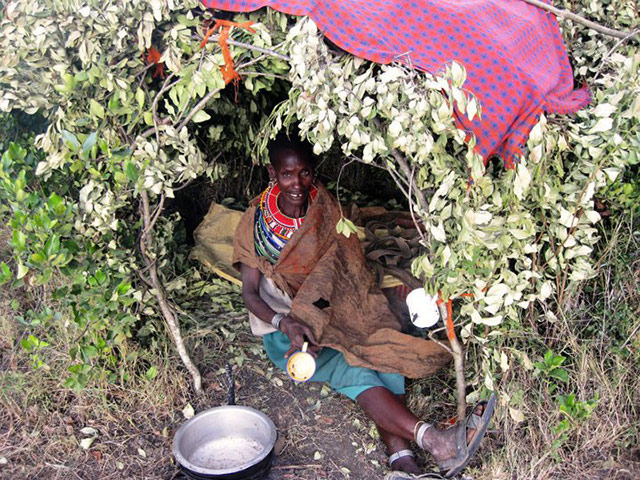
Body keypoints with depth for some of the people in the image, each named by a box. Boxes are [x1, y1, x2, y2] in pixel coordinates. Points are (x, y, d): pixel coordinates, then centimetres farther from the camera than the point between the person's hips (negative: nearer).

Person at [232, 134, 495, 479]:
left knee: (383, 356, -26)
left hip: (331, 317, 4)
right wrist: (286, 323, -30)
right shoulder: (256, 223, -4)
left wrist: (312, 322, -24)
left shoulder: (326, 211, 2)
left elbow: (339, 273, -5)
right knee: (352, 370, -30)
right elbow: (250, 292, -9)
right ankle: (433, 441, -45)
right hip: (281, 329, -3)